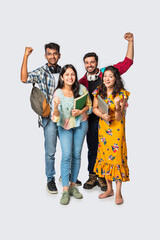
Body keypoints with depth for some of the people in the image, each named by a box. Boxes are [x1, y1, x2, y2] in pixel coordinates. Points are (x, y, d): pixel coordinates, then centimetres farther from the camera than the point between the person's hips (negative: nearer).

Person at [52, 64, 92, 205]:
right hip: (65, 126, -2)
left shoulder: (81, 89, -9)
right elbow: (56, 117, -15)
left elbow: (89, 105, 3)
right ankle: (65, 191, -3)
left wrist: (80, 111, -16)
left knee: (77, 155, 6)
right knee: (66, 156, -10)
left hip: (80, 124, 2)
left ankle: (73, 186, 18)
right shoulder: (58, 93, -12)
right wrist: (56, 107, -36)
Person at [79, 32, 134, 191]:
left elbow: (127, 62, 1)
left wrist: (130, 42, -4)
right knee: (92, 148, 9)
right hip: (92, 119, 2)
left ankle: (102, 177, 19)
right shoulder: (82, 82, 6)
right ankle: (92, 177, 24)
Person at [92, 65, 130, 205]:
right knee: (105, 156, 8)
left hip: (117, 129, -4)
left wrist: (118, 107, -35)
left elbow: (118, 118, -14)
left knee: (117, 157, -5)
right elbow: (94, 108, 8)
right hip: (102, 128, 4)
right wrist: (102, 115, -12)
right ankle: (109, 189, 24)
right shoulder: (99, 91, -1)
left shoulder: (121, 94, -13)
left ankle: (118, 192, 8)